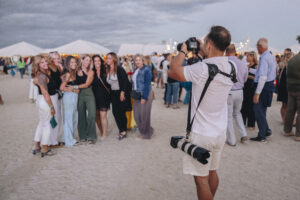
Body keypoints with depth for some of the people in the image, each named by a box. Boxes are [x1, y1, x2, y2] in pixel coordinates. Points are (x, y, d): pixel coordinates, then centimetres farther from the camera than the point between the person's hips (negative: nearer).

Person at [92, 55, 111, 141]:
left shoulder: (105, 71, 1)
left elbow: (108, 83, 7)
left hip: (104, 96, -2)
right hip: (95, 96, 2)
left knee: (103, 115, -8)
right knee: (97, 115, 6)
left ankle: (104, 134, 2)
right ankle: (101, 133, 20)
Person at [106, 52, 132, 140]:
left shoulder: (119, 69, -11)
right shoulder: (107, 70, 9)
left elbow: (125, 81, -14)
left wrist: (122, 93, -18)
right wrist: (109, 93, 9)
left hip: (121, 93, -6)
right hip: (113, 94, 6)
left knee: (121, 112, -3)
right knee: (115, 112, 4)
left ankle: (124, 131, 9)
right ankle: (121, 130, 16)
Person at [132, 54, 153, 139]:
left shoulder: (146, 70, -12)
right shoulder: (136, 70, 11)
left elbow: (147, 84, -16)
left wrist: (144, 97, -19)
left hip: (145, 94, -8)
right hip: (136, 95, 8)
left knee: (144, 114, 1)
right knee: (136, 114, 9)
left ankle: (146, 134, 18)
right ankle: (148, 130, 28)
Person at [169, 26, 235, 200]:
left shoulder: (203, 68, -26)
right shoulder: (231, 68, -3)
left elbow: (173, 71, -17)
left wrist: (183, 51, -4)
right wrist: (203, 52, 10)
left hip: (202, 134, -7)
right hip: (220, 132, 7)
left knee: (201, 178, 6)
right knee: (212, 172, 22)